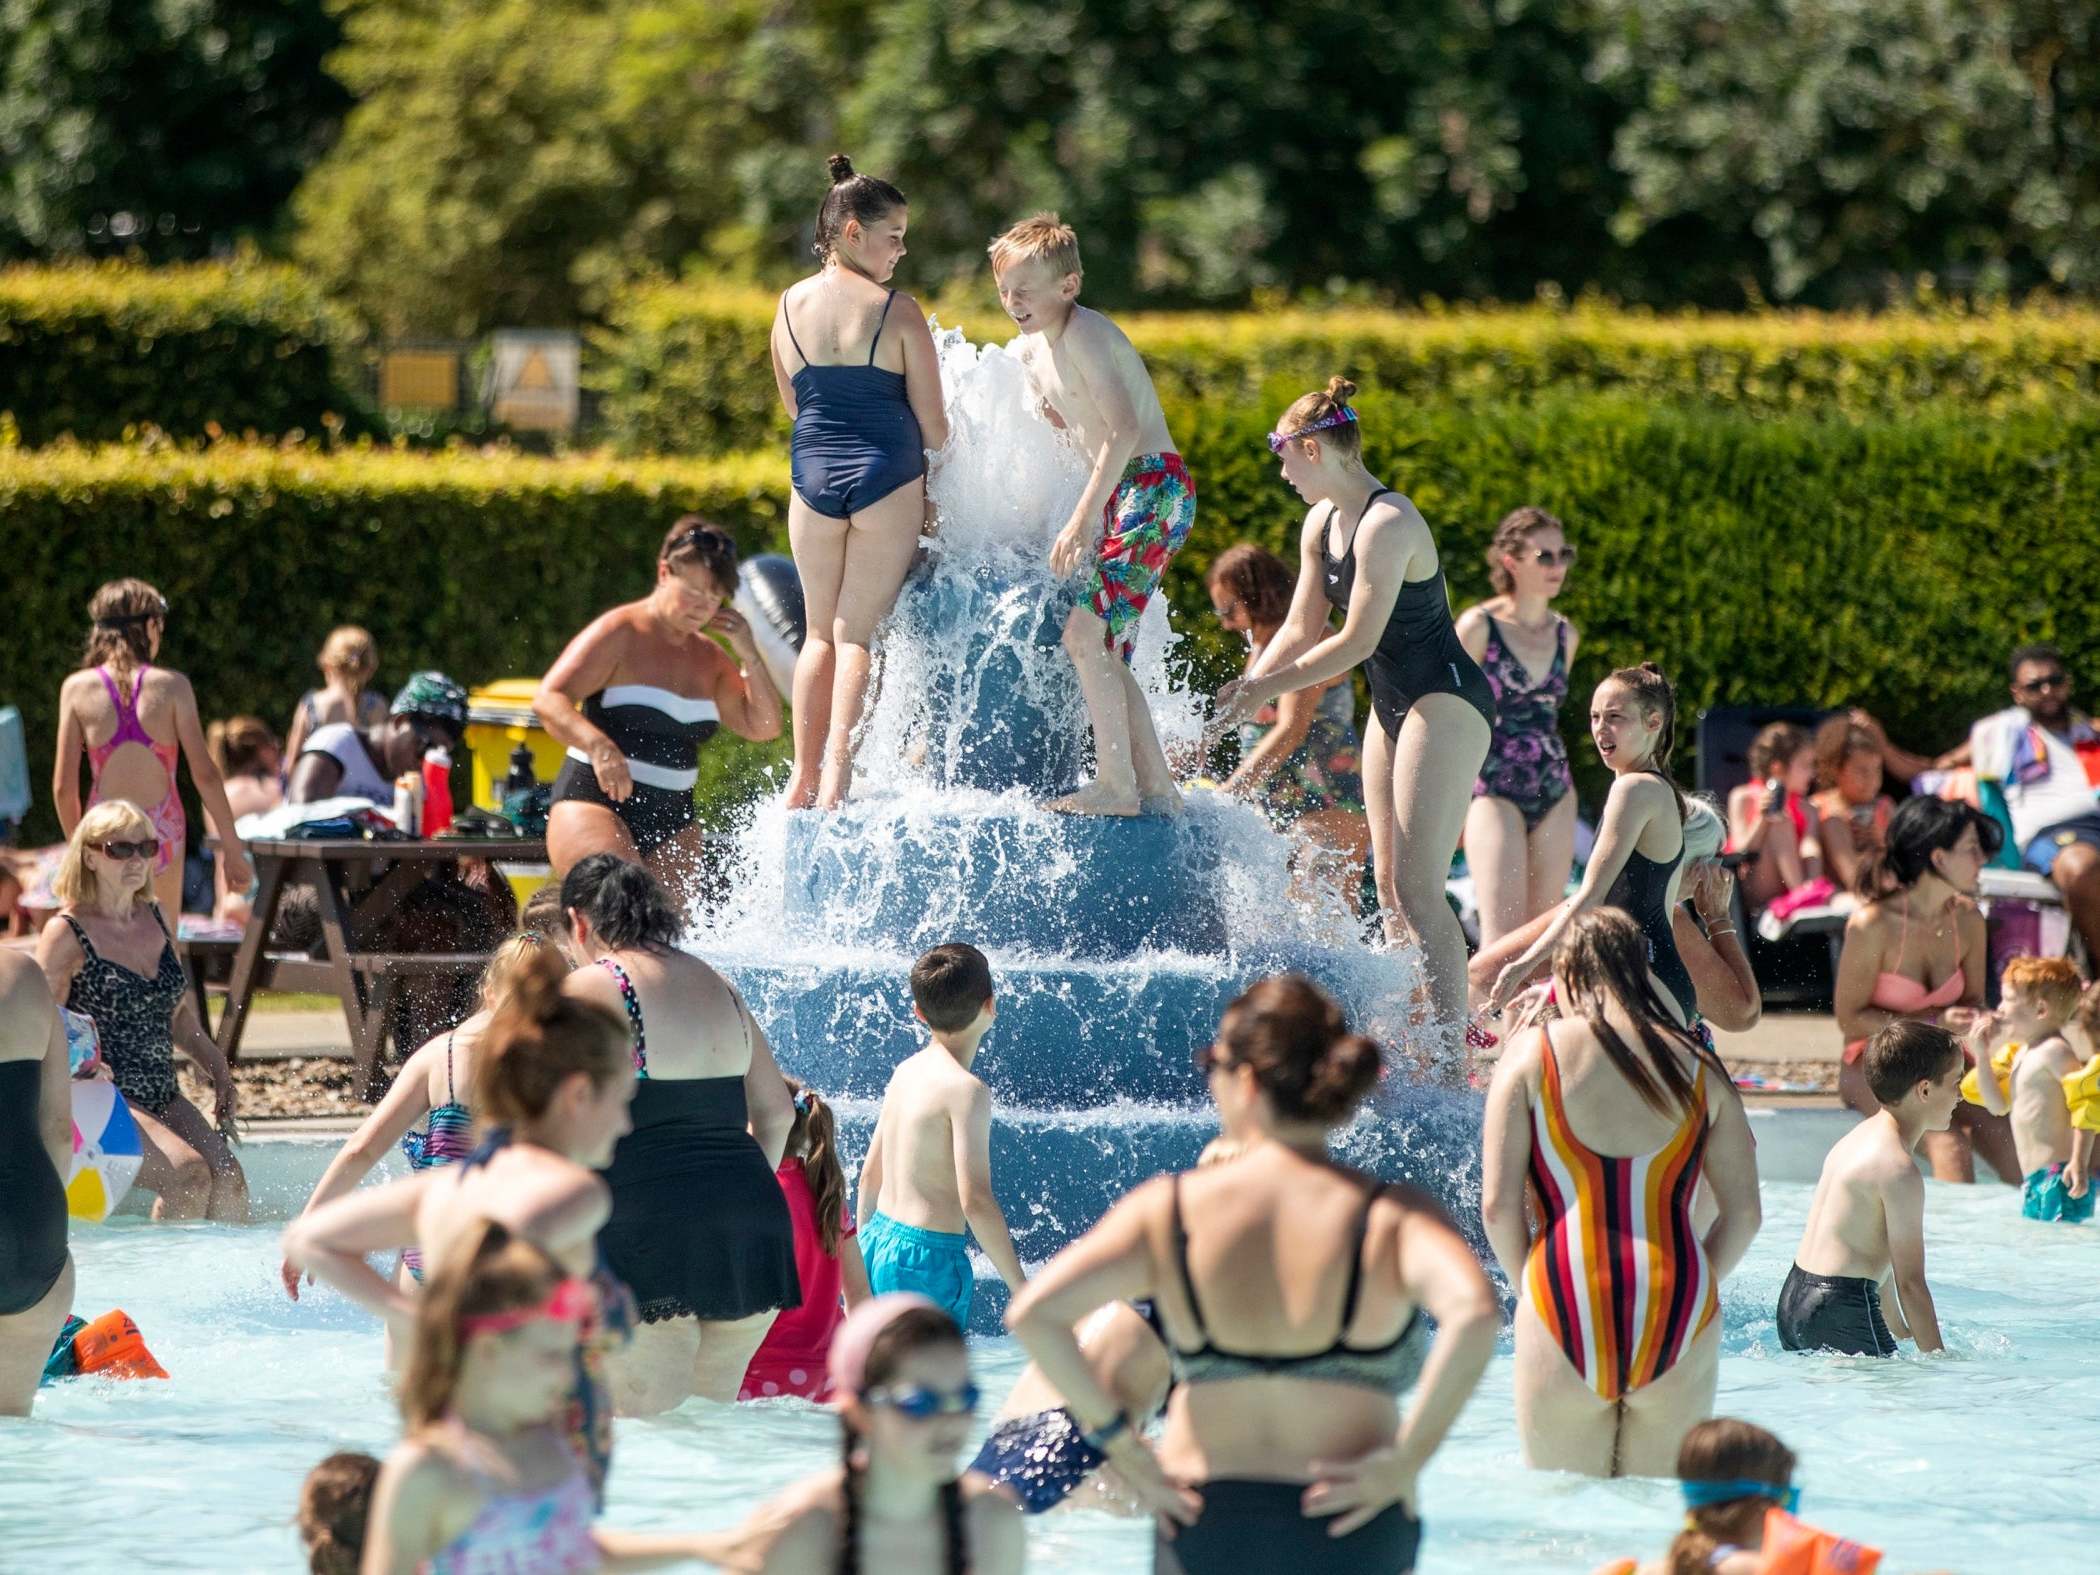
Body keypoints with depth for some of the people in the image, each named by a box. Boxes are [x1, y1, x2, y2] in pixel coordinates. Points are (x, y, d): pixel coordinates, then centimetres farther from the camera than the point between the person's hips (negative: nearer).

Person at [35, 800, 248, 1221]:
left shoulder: (155, 918, 13)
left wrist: (216, 1067, 14)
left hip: (163, 1097, 6)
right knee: (189, 1175, -28)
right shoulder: (66, 935, -7)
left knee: (228, 1178, -17)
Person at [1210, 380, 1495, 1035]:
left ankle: (1454, 1037, -18)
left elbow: (1356, 642, -22)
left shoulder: (1387, 526, -22)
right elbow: (1302, 628, 13)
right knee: (1391, 886, 7)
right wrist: (1249, 683, -2)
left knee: (1418, 888, -16)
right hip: (1392, 705, 10)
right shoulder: (1323, 522, 8)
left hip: (1445, 703, -10)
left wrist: (1269, 687, -16)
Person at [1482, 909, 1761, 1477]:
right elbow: (1744, 1212, 6)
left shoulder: (1533, 1054, 2)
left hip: (1567, 1308, -2)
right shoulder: (1695, 1066, 8)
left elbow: (1498, 1207, -3)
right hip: (1677, 1323, 2)